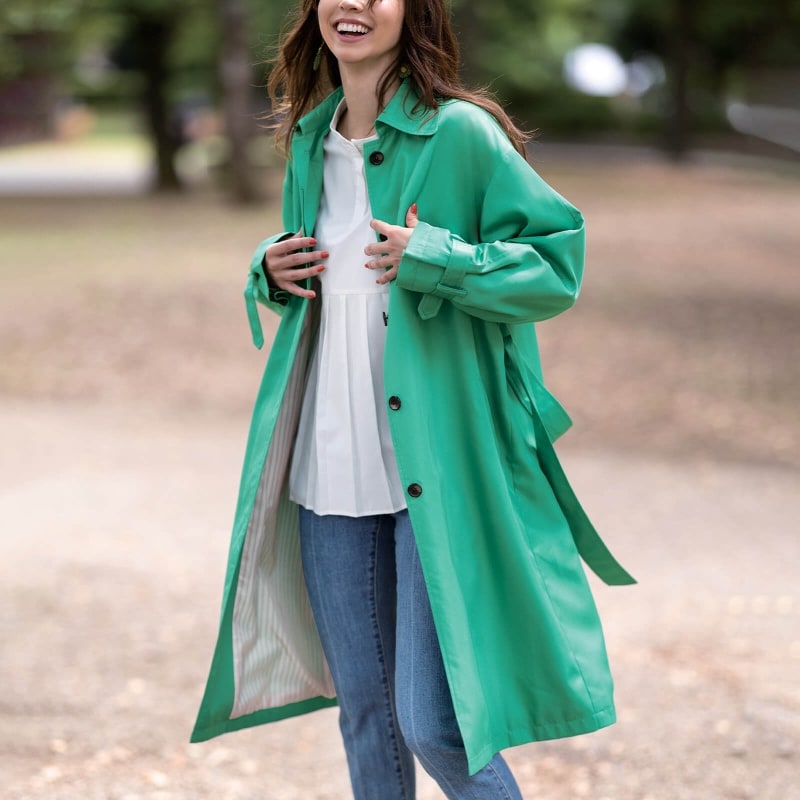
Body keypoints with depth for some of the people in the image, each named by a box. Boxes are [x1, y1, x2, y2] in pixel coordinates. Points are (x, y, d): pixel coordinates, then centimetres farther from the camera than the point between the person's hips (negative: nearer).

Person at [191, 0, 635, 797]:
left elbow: (558, 264, -10)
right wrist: (271, 270, 5)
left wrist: (434, 259, -21)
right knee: (363, 711, 15)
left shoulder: (461, 133, -8)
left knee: (432, 723, -8)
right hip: (330, 469, 6)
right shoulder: (311, 142, 11)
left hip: (439, 470, -6)